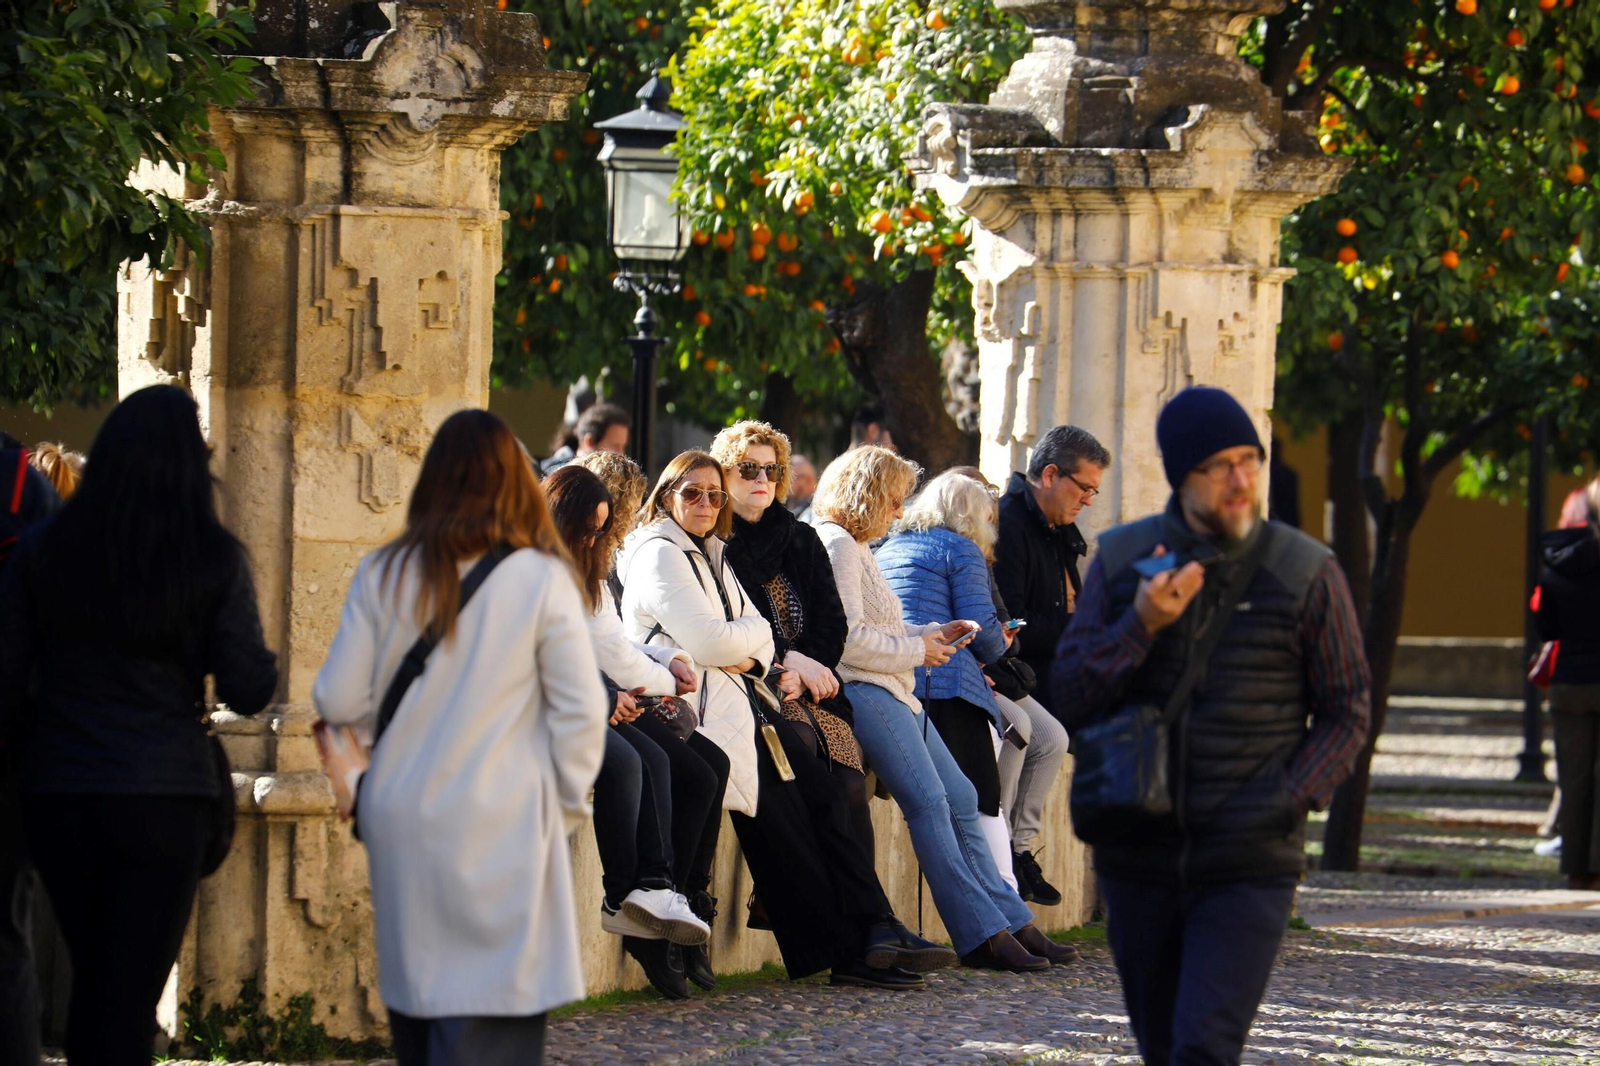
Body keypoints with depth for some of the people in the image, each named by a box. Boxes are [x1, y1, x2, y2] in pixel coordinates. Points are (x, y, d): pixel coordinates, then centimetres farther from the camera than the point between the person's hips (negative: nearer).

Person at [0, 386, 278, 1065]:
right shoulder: (213, 558, -6)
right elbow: (249, 691, -8)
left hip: (59, 798, 3)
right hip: (163, 800, -2)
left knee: (92, 979, 19)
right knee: (131, 994, 2)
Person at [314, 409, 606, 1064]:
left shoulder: (383, 576, -1)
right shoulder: (540, 580, -8)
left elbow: (339, 703, 1)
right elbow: (581, 710, -7)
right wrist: (568, 801, 8)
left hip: (401, 820, 4)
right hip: (501, 829, -4)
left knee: (414, 994, 16)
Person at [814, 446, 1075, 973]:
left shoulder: (854, 548, 23)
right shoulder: (836, 546, -10)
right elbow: (848, 638, -18)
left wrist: (933, 635, 15)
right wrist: (916, 649, -9)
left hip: (893, 693, 12)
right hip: (864, 693, -12)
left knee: (961, 798, 8)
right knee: (930, 802, -17)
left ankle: (1010, 922, 9)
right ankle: (984, 934, -21)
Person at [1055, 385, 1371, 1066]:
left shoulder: (1307, 574, -2)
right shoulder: (1122, 561, 5)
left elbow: (1346, 711, 4)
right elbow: (1070, 692, 2)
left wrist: (1290, 799, -12)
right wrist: (1141, 625, -14)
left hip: (1249, 866, -4)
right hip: (1138, 852, 4)